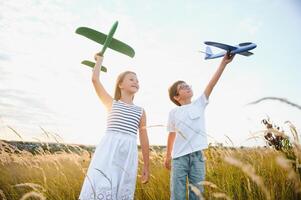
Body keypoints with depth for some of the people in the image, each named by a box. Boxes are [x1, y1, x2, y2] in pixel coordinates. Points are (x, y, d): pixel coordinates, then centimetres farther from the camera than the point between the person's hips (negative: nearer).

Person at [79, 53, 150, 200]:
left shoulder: (140, 111, 17)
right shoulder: (112, 103, 13)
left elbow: (144, 139, 15)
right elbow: (95, 79, 5)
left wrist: (146, 166, 13)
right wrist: (99, 59, 21)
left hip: (129, 153, 2)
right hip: (108, 149, -2)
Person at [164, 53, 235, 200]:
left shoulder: (199, 104, 7)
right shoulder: (174, 112, 5)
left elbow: (212, 84, -2)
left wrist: (224, 63, -10)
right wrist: (167, 156, 17)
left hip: (197, 155, 1)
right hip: (179, 156, -1)